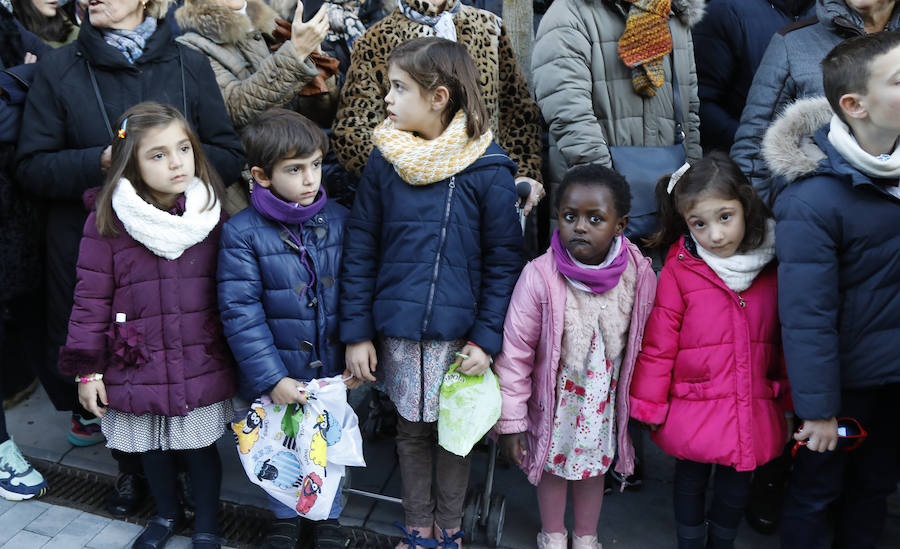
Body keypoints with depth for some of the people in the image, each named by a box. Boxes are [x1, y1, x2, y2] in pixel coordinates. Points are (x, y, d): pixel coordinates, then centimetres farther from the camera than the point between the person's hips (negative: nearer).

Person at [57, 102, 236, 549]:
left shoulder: (213, 215, -4)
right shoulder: (106, 223, -10)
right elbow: (92, 299, -6)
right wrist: (87, 369, -4)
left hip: (202, 368, 0)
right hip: (138, 369, 0)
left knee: (200, 446, 12)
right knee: (152, 448, 18)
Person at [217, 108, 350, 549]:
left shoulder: (339, 221, -4)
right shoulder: (242, 233, -13)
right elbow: (240, 312, -14)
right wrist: (271, 379, -16)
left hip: (332, 368, 2)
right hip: (276, 374, -2)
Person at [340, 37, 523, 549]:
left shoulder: (488, 169, -10)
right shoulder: (385, 160, -3)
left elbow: (504, 260, -5)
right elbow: (360, 251, 1)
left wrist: (486, 337, -9)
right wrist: (357, 333, -1)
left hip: (459, 332, -2)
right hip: (397, 331, 2)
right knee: (412, 429, 16)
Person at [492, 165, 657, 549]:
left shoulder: (640, 275, -17)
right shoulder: (540, 276, -25)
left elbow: (646, 345, -1)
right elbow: (515, 352, -17)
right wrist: (511, 419, -13)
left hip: (606, 399, 2)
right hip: (555, 398, -2)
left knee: (595, 467, 22)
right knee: (553, 467, 20)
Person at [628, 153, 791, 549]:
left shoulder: (773, 267, -2)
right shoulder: (679, 270, -14)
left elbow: (783, 340, 9)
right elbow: (657, 343, -10)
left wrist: (791, 397, 13)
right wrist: (647, 405, -7)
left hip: (755, 410, 3)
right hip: (694, 410, -3)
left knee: (737, 485, 19)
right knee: (691, 479, 16)